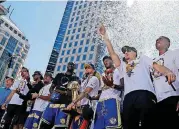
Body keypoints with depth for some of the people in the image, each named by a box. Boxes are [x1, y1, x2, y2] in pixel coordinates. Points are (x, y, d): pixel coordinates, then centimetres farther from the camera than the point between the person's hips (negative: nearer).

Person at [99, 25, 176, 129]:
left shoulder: (143, 59, 31)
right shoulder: (123, 65, 38)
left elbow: (156, 66, 14)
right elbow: (112, 54, 31)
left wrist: (168, 72, -8)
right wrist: (105, 38, 28)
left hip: (145, 93, -3)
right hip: (129, 97, 3)